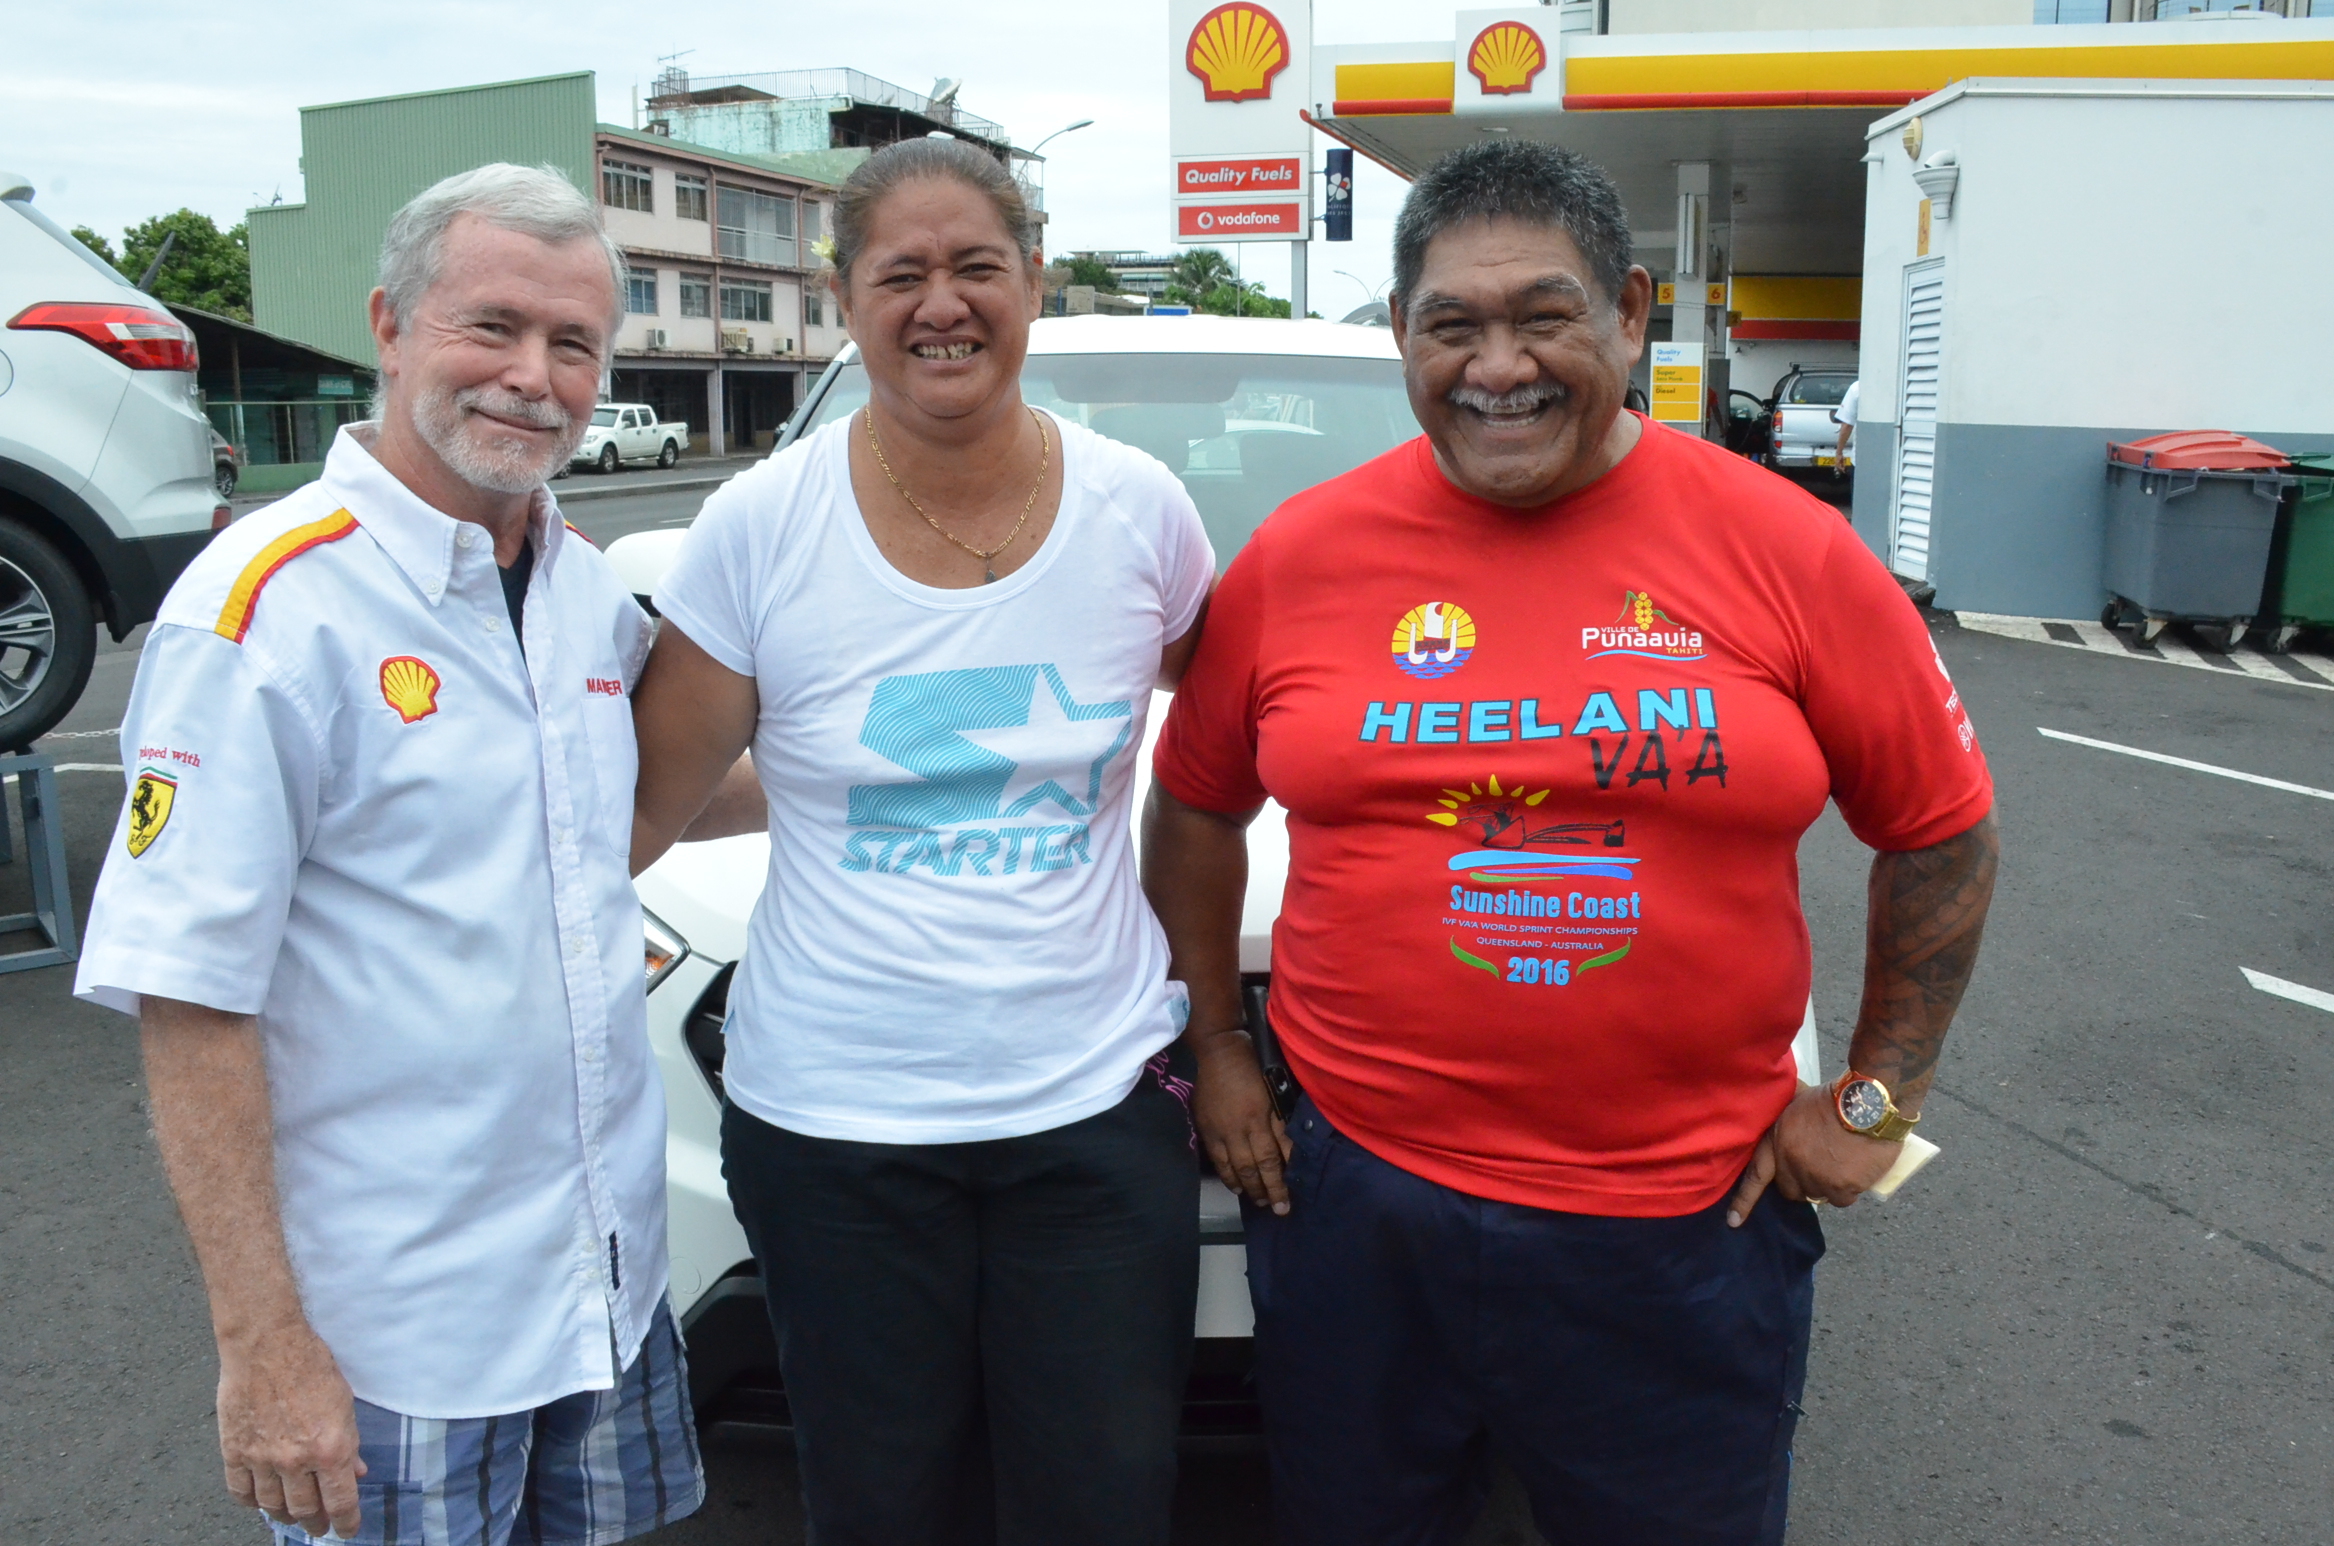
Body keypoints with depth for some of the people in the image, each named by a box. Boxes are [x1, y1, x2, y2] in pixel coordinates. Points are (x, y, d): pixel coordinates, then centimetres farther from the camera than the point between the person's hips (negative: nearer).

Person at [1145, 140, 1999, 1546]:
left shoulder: (1786, 552, -6)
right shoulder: (1298, 557, -3)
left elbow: (1945, 829, 4)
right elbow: (1195, 807, 10)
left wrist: (1876, 1098, 4)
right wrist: (1216, 1048, 7)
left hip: (1685, 1231, 0)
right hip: (1356, 1206, 1)